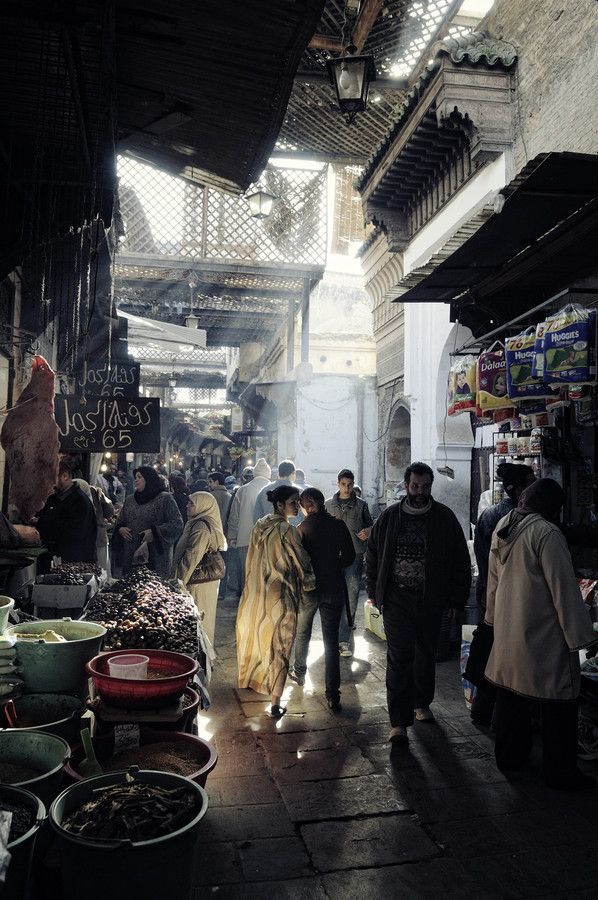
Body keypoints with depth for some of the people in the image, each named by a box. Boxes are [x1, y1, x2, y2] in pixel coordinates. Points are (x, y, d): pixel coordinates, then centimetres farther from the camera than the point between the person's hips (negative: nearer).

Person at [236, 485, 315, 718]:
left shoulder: (259, 526, 1)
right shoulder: (287, 530, -20)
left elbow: (253, 560, 9)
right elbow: (301, 564, -13)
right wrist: (310, 583, 6)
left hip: (256, 592, 7)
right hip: (281, 596, -7)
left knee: (256, 637, 25)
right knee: (279, 647, 3)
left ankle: (251, 679, 46)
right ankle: (275, 703, 8)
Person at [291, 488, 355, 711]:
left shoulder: (302, 528, -10)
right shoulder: (338, 525, -4)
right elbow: (349, 557, 1)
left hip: (309, 589, -1)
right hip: (334, 589, 1)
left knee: (302, 633, 23)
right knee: (331, 640, 3)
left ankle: (299, 672, 42)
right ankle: (333, 695, -1)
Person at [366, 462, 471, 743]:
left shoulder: (444, 517, -1)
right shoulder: (390, 516, 2)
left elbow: (461, 561, 1)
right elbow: (373, 555, 11)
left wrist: (457, 600, -3)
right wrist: (374, 592, 7)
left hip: (431, 599, 1)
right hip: (397, 597, -1)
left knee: (426, 653, 16)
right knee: (399, 657, -5)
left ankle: (422, 704, 39)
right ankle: (399, 722, 0)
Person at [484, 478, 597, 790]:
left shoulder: (502, 527, 5)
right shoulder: (547, 533, -20)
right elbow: (564, 590, -18)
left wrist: (494, 616, 25)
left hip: (507, 630, 8)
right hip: (541, 635, -8)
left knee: (511, 695, 19)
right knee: (558, 701, 6)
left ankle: (508, 755, 32)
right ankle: (560, 771, 17)